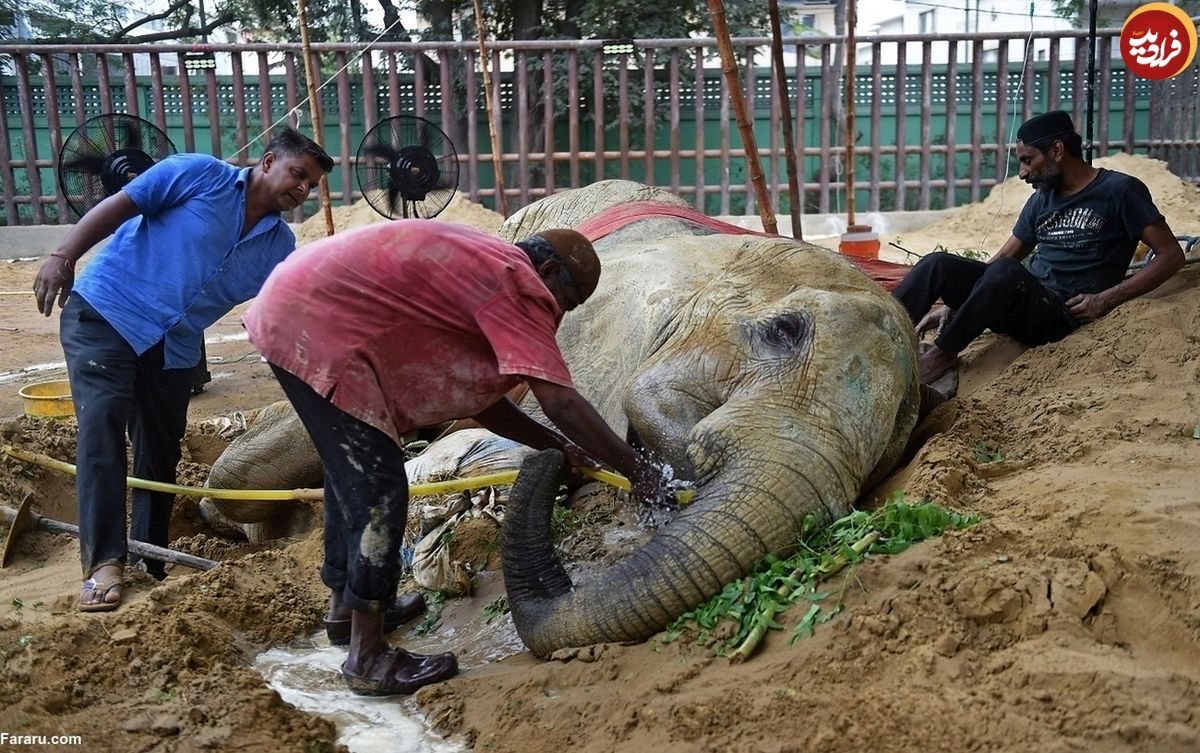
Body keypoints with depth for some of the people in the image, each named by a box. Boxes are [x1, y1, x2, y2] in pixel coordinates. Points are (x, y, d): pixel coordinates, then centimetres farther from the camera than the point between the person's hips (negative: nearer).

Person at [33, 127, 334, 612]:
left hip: (175, 348, 6)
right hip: (106, 312, -6)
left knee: (161, 454, 7)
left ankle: (149, 564, 20)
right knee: (101, 422, -20)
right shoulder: (199, 174, -8)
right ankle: (104, 564, -22)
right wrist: (63, 256, -22)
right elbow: (117, 207, -11)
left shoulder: (279, 247, 6)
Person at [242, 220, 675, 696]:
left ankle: (344, 602, 41)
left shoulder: (480, 266, 16)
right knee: (379, 490, -7)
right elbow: (560, 402, -20)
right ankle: (368, 661, 2)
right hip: (316, 330, -11)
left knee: (351, 472, 23)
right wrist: (638, 471, -12)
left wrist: (556, 445, 12)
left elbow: (472, 395, 15)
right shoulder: (516, 283, -12)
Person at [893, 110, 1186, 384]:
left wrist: (1105, 300, -13)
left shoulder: (1120, 190, 0)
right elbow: (1003, 257, 20)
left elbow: (1171, 256, -2)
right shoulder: (1041, 199, 19)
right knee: (939, 264, -15)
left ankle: (942, 354, -29)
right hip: (1021, 303, 6)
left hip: (1063, 314, -6)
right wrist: (952, 305, 5)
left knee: (1005, 272, -36)